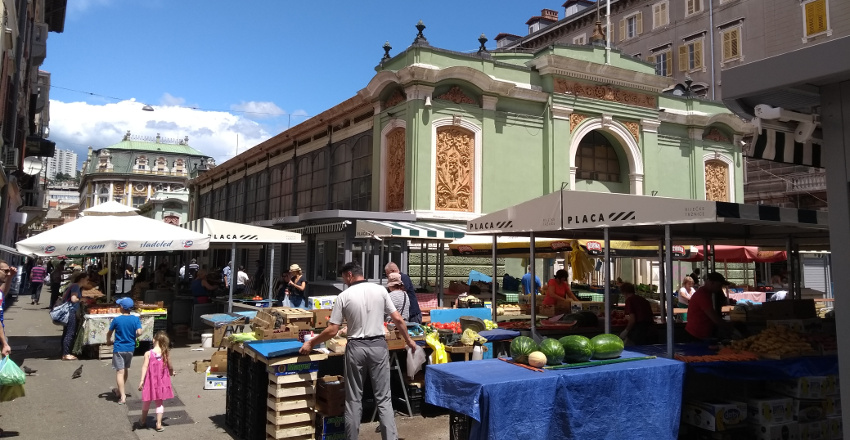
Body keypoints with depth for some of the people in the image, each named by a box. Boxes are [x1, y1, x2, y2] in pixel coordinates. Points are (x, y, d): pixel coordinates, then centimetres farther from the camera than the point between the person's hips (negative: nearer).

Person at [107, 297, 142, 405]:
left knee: (120, 371, -2)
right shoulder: (136, 319, -6)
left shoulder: (117, 320, -11)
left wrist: (108, 341, 20)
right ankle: (120, 390, 38)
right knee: (126, 370, 20)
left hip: (119, 349, -4)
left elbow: (109, 333, -1)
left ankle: (122, 396, -7)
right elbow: (139, 332, -15)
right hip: (130, 348, 4)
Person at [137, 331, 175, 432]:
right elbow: (170, 367, 1)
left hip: (151, 381, -1)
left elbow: (145, 367, -19)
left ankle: (143, 421, 37)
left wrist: (142, 380, -20)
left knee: (147, 401, 19)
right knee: (159, 402, 11)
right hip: (162, 382, 1)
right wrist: (171, 373, 23)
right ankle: (159, 424, 8)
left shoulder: (148, 353, -12)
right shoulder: (165, 354, -6)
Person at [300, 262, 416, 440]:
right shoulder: (380, 290, 0)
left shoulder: (344, 296, -5)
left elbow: (332, 331, -5)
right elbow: (398, 320, 2)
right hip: (378, 346, 1)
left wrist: (310, 343, 8)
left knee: (354, 399, 10)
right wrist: (408, 339, 16)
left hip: (356, 348, -1)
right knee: (383, 397, 7)